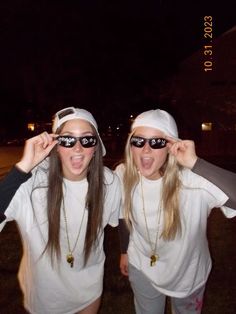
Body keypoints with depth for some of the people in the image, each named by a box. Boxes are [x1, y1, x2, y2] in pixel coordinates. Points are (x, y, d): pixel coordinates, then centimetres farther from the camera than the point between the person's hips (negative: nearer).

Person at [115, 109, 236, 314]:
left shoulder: (193, 180, -33)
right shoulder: (122, 175, -20)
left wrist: (194, 163, -48)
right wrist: (125, 251, 11)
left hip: (188, 272, -1)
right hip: (142, 269, 2)